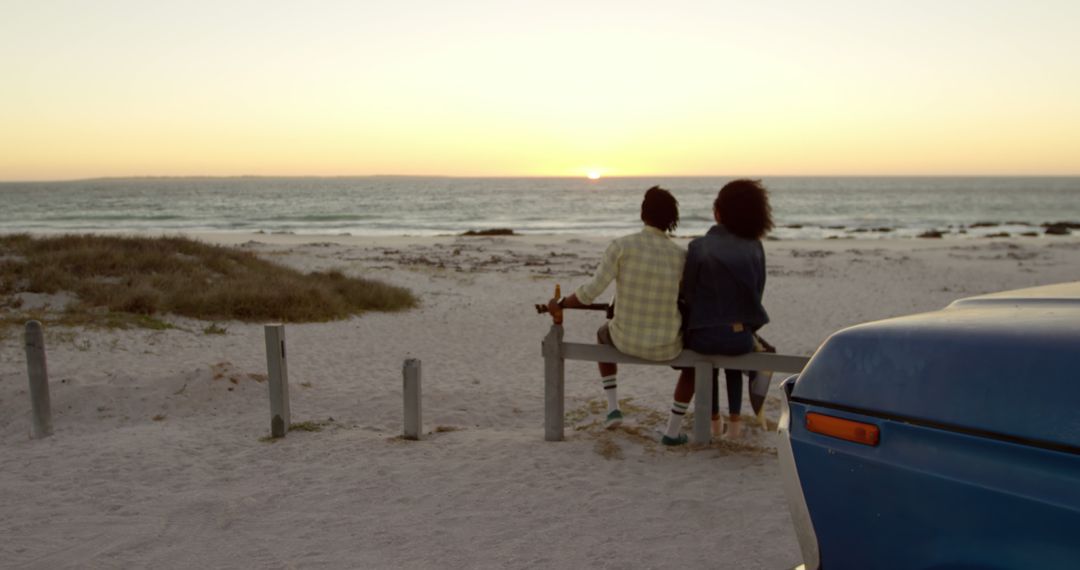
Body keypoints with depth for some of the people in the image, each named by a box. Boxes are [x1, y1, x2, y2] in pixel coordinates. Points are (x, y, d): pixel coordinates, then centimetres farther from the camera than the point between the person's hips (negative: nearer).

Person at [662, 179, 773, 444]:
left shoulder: (698, 247, -8)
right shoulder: (754, 249, -2)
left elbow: (687, 293, -2)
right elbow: (756, 294, 4)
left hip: (703, 336, -1)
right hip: (740, 337, 1)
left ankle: (713, 419, 37)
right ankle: (735, 420, 31)